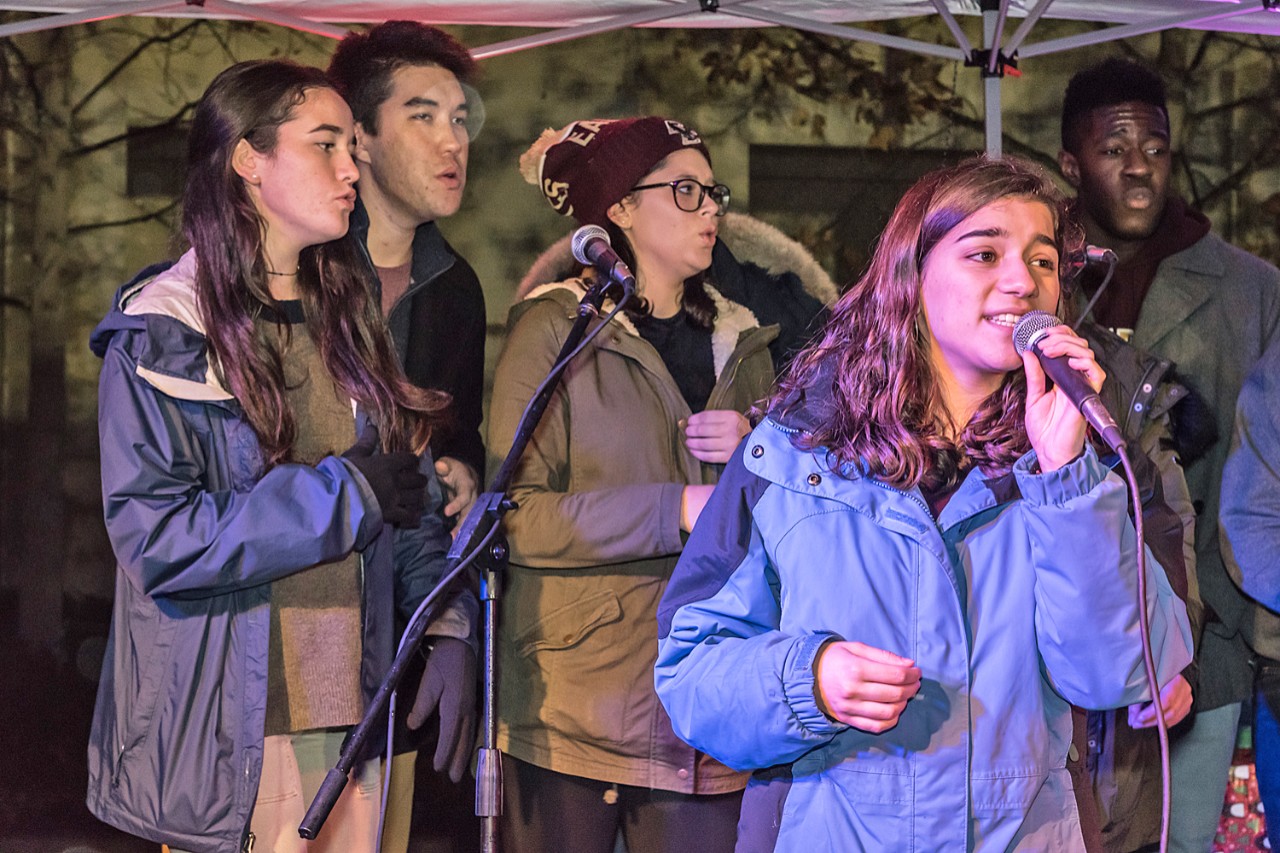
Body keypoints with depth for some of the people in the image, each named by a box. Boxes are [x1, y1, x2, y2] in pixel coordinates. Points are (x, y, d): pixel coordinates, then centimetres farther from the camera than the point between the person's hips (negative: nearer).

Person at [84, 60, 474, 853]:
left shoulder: (348, 321, 14)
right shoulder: (163, 337, -6)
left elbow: (413, 493, 11)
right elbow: (156, 536, -15)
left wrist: (447, 630, -5)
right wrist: (344, 493, -14)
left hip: (352, 714, 6)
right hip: (229, 725, -5)